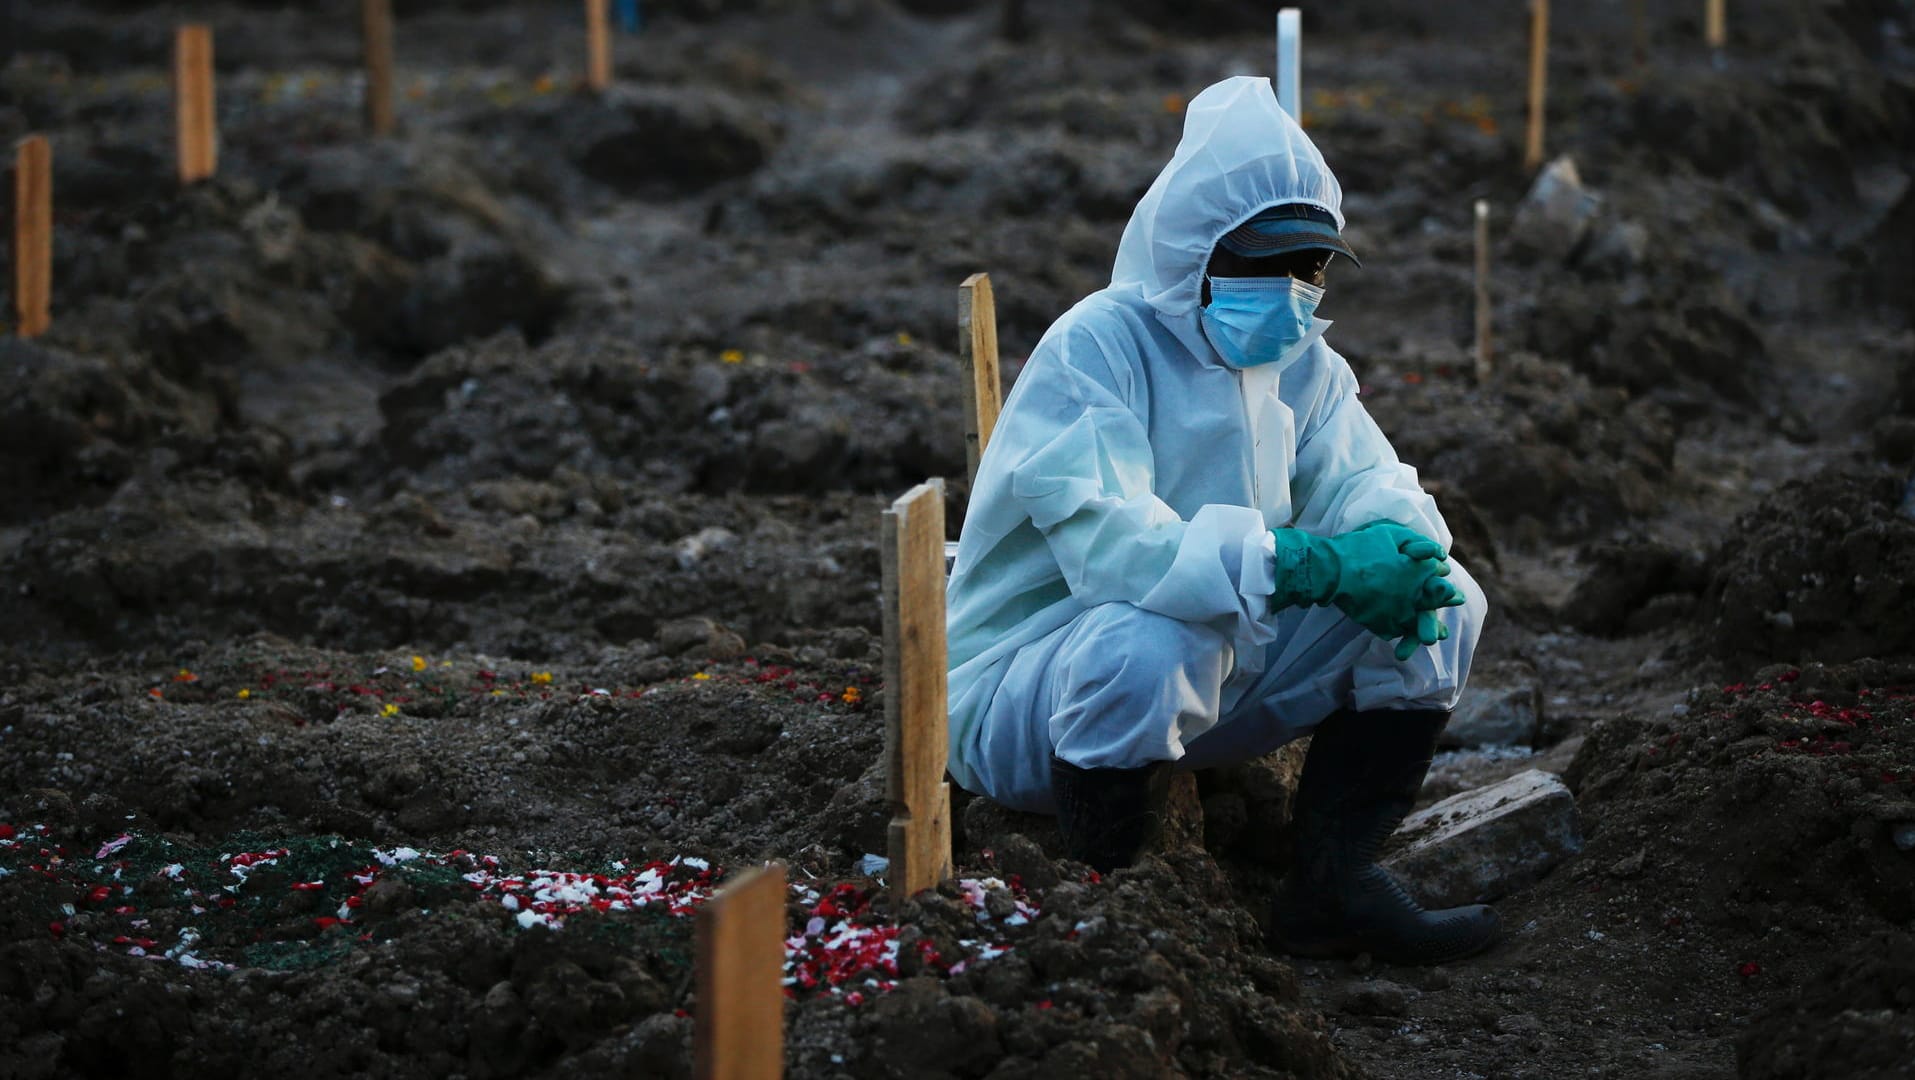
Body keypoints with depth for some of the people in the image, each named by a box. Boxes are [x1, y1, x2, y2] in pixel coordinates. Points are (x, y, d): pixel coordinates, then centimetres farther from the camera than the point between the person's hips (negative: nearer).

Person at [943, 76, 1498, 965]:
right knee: (1148, 639, -42)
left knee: (1441, 599, -6)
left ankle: (1334, 882, 1)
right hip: (1024, 687, -7)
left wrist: (1399, 547, -26)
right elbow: (1106, 539, -33)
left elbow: (1363, 481, 1)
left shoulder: (1300, 360, 6)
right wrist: (1311, 563, -39)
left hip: (1204, 686, 7)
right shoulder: (1097, 347, -19)